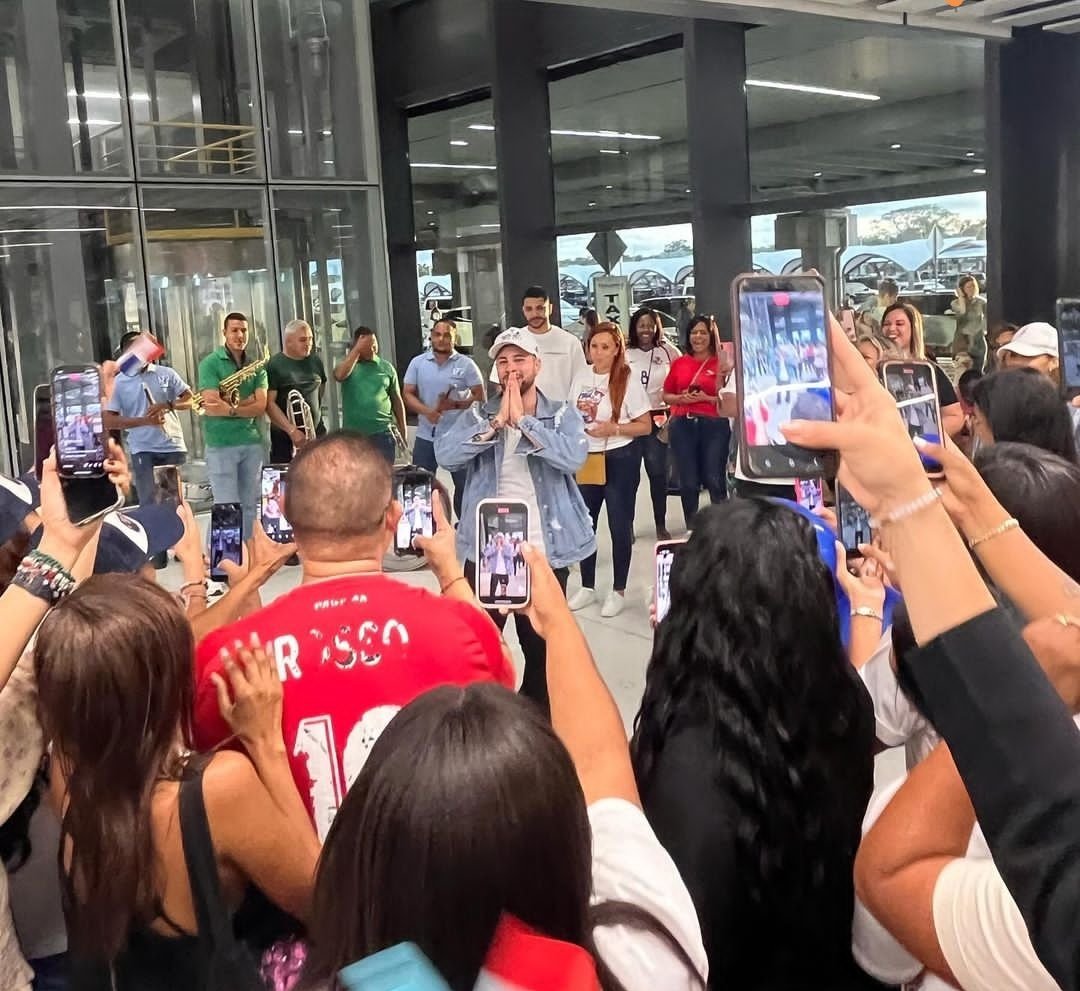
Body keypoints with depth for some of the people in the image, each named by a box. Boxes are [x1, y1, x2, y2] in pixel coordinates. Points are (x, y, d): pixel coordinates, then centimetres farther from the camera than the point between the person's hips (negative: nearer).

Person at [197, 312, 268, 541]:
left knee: (250, 506, 10)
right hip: (221, 445, -4)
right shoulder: (210, 363, -3)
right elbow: (211, 406, -14)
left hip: (252, 442, 4)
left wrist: (230, 408, -15)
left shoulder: (256, 366, 9)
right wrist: (246, 402, -9)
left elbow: (261, 407, -2)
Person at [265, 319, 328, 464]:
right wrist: (292, 430, -20)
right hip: (285, 436, -4)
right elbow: (269, 403, -14)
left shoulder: (316, 361, 9)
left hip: (316, 433, 5)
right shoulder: (275, 365, -8)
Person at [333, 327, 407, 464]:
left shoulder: (387, 367, 7)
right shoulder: (348, 363, 3)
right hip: (353, 435, 0)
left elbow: (397, 400, 11)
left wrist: (403, 432, 8)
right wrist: (357, 349, -19)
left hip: (382, 433, 1)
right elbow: (339, 375, -22)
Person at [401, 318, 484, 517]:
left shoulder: (466, 364, -2)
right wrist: (427, 411, -18)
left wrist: (455, 405, -19)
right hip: (426, 435, 2)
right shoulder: (418, 363, 4)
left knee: (465, 485, 7)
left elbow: (479, 397, -4)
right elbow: (408, 394, 1)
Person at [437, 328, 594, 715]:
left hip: (545, 553, 0)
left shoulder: (563, 414, 1)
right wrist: (497, 421, -18)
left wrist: (522, 420, -18)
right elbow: (445, 453, -14)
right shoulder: (478, 415, 4)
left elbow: (573, 457, -19)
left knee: (542, 647, 13)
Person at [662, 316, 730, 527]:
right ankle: (691, 528, 18)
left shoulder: (720, 363, 0)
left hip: (714, 424, -3)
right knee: (688, 482, 7)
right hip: (683, 425, 3)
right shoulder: (679, 363, 10)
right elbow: (666, 395, 15)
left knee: (714, 480, -6)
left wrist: (708, 398, -15)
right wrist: (681, 398, -4)